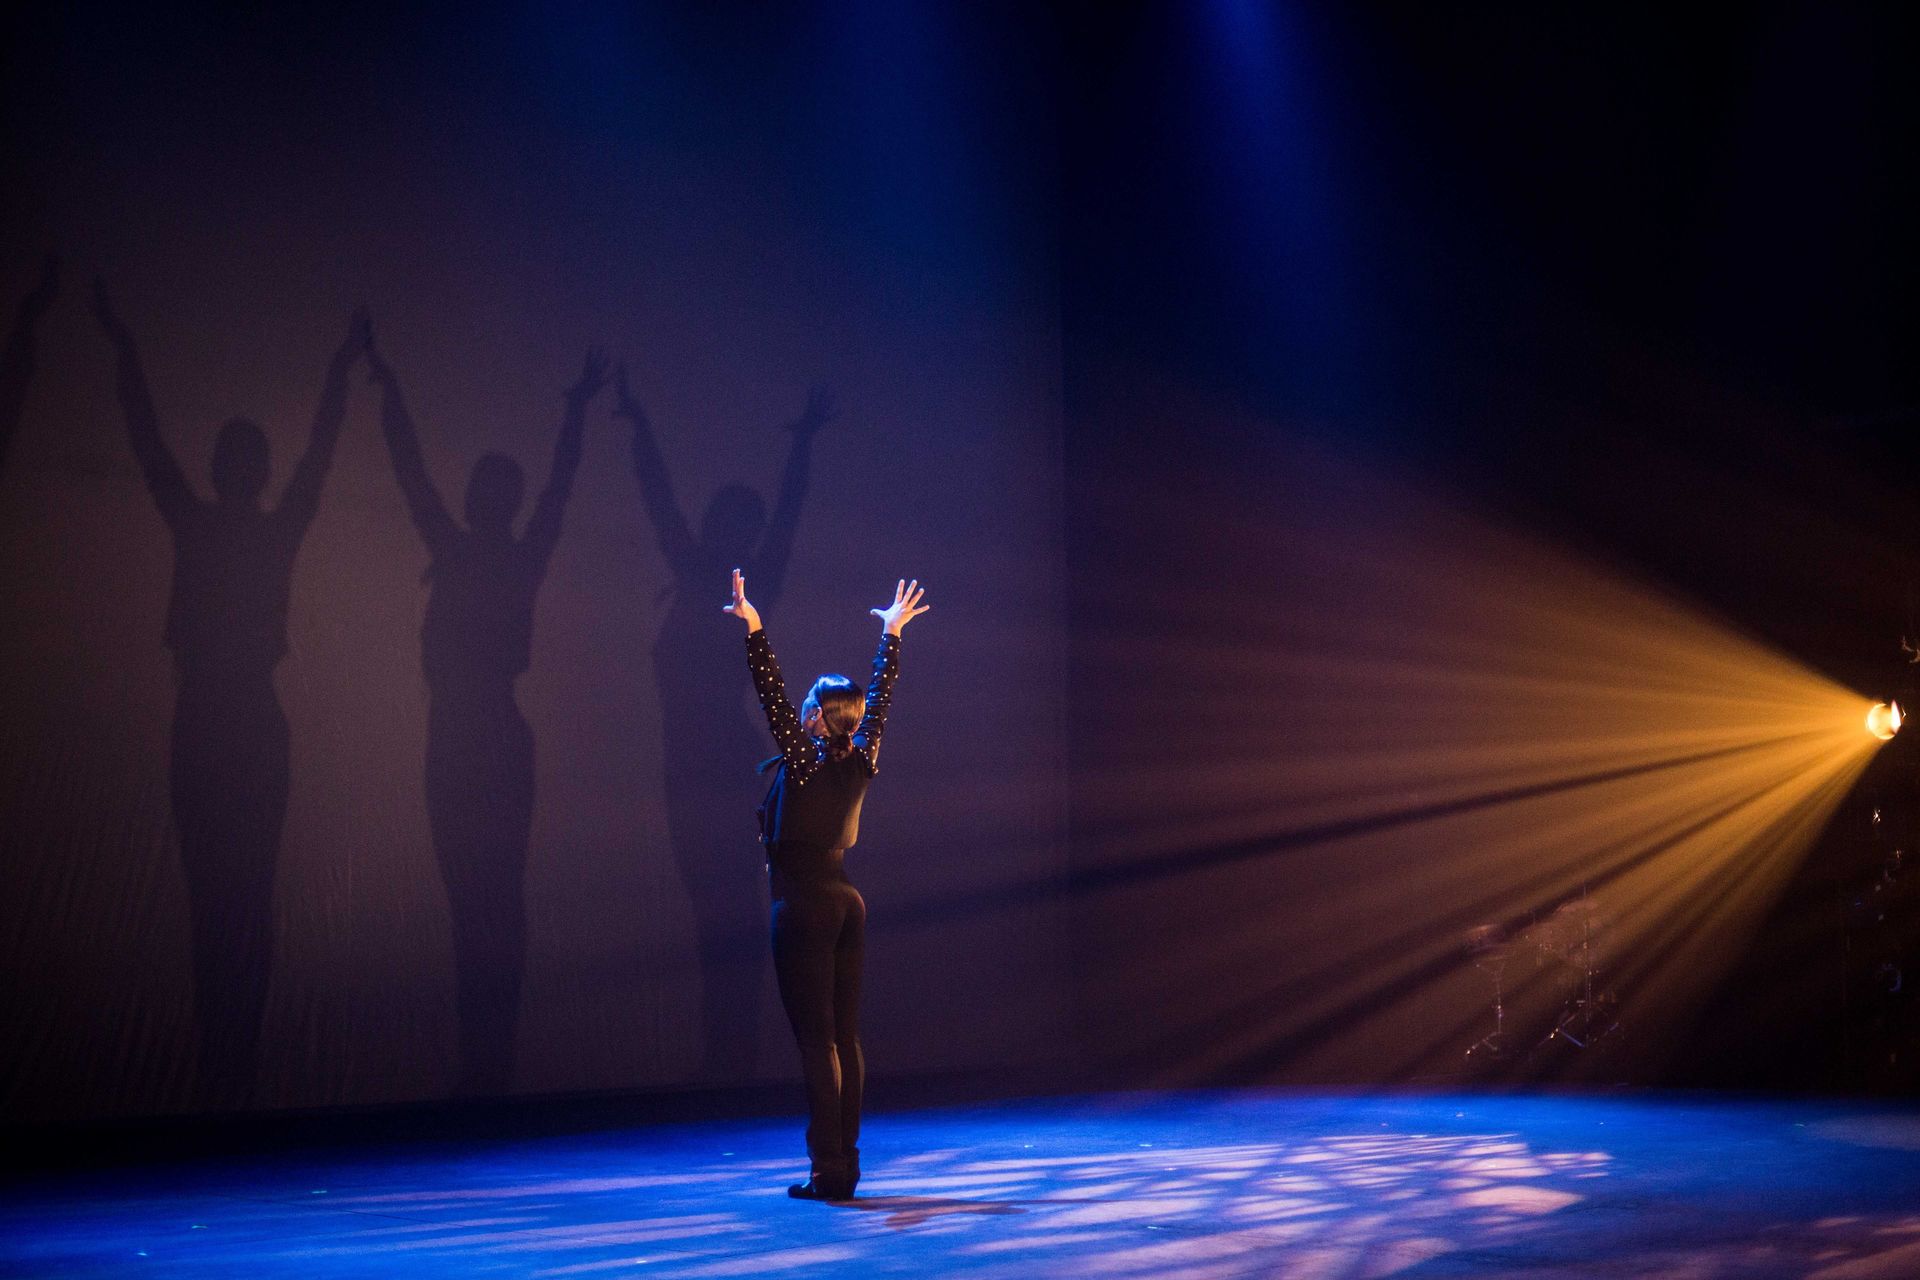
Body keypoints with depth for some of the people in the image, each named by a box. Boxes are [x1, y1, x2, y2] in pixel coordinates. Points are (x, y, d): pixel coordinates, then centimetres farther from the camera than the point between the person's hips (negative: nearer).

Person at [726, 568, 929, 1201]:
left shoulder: (802, 761, -10)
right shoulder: (860, 762, 6)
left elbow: (771, 695, -14)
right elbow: (880, 698, 18)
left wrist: (754, 630, -15)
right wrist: (891, 633, 27)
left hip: (803, 905, -7)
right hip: (846, 903, 7)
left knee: (817, 1040, -6)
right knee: (846, 1038, 8)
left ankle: (828, 1170, -6)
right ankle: (845, 1167, 11)